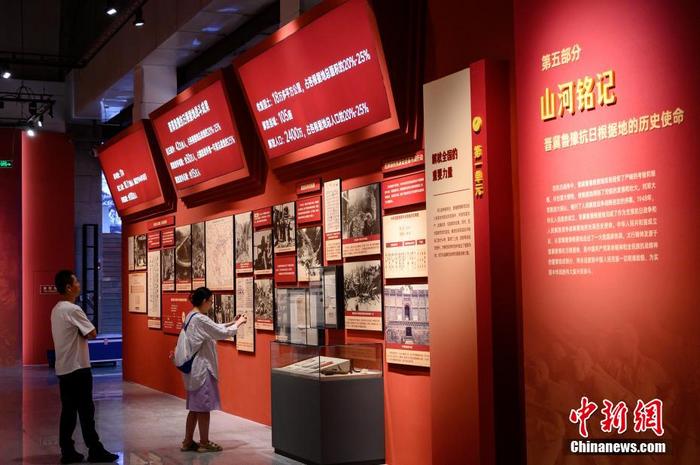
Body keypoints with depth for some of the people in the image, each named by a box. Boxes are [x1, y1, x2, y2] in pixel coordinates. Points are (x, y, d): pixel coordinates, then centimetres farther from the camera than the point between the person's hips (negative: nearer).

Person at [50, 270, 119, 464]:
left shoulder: (56, 310, 12)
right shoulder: (73, 310, -17)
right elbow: (92, 333, -15)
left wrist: (80, 332, 2)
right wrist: (84, 331, 4)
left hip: (63, 368, 9)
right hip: (77, 368, -9)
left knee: (68, 410, 10)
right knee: (86, 411, -1)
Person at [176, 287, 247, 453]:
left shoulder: (191, 317, 10)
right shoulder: (200, 319, -20)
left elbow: (213, 329, 19)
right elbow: (223, 334, -17)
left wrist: (231, 322, 14)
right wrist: (238, 324, -1)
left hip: (194, 368, 10)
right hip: (201, 368, -10)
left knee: (195, 407, 15)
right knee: (204, 407, 2)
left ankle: (188, 442, 21)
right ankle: (204, 443, 11)